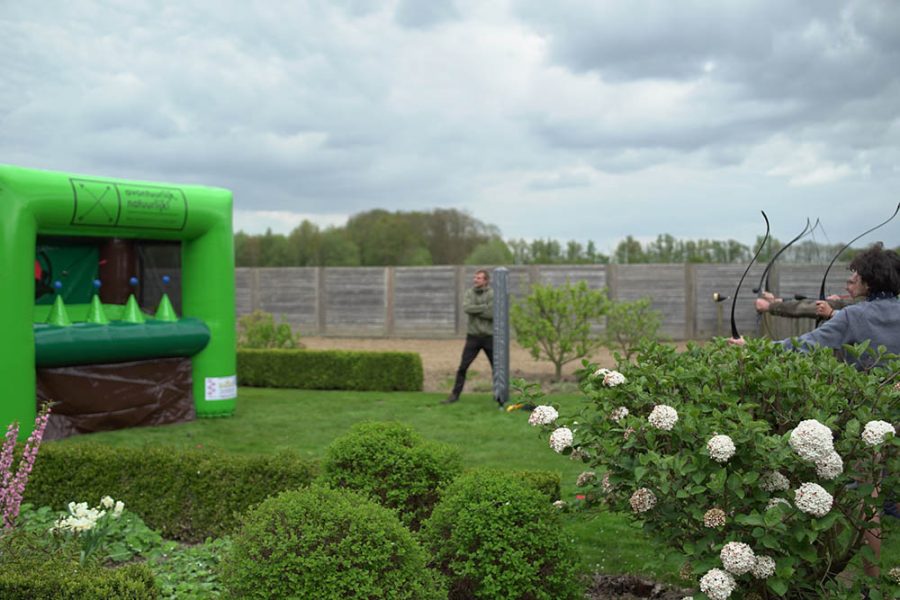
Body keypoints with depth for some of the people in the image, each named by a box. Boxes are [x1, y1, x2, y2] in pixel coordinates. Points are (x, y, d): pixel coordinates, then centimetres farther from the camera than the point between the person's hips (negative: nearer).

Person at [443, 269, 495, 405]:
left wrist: (475, 310, -12)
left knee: (497, 367, 6)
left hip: (489, 336, -2)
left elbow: (492, 314, -17)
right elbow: (466, 308, -13)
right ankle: (455, 394, 6)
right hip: (473, 336, 2)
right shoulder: (469, 293, 5)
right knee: (463, 367, -1)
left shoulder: (492, 294, -5)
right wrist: (484, 307, -16)